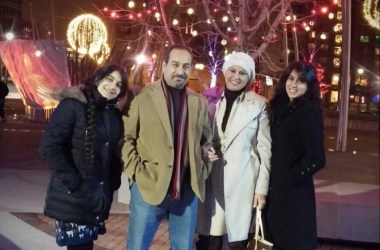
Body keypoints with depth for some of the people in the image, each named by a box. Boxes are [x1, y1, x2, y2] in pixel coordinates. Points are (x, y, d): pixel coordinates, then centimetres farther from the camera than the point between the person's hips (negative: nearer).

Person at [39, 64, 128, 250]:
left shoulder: (114, 115, 10)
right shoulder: (73, 105, -10)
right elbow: (49, 147, -17)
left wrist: (113, 182, 4)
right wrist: (74, 184, -18)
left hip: (99, 196, 6)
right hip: (72, 197, -6)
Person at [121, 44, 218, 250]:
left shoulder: (199, 102, 9)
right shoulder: (142, 96, -4)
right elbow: (126, 138, -2)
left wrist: (207, 152, 0)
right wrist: (136, 172, -9)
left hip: (188, 190, 4)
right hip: (149, 187, -3)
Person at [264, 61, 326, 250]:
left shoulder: (310, 112, -15)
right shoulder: (281, 108, 8)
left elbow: (316, 159, -21)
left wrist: (289, 178, -12)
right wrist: (270, 181, 5)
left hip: (294, 190, -7)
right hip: (274, 186, 7)